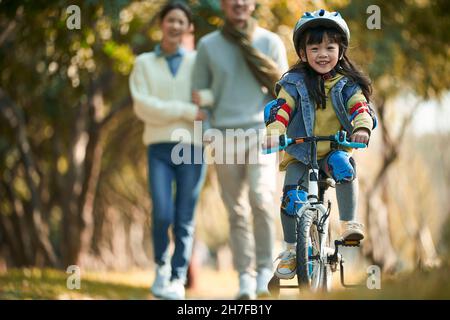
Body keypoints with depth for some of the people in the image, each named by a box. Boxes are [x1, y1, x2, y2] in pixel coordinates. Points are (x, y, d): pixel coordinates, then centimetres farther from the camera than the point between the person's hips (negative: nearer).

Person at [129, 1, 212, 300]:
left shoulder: (197, 62, 9)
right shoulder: (144, 64, 7)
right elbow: (144, 108, -6)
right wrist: (188, 112, -15)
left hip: (192, 148, 0)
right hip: (159, 148, 0)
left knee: (184, 220, -3)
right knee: (162, 215, -14)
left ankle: (177, 281, 7)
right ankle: (162, 266, 13)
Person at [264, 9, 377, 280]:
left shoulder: (347, 84, -1)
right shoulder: (294, 83, -3)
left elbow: (361, 107, -15)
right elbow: (281, 109, -13)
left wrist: (362, 128, -37)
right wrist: (273, 132, -33)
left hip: (334, 149, 0)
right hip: (299, 153, 0)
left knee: (343, 165, -34)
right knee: (292, 197, -15)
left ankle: (349, 224, -25)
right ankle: (291, 250, 5)